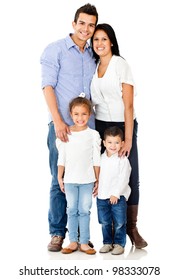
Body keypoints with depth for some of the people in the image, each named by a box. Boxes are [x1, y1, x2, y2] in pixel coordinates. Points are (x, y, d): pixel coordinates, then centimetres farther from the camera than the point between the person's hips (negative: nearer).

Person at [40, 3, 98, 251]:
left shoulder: (93, 56, 15)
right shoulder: (55, 50, 0)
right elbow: (47, 86, -6)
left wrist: (91, 121, 8)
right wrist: (58, 121, -15)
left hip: (87, 127, 5)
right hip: (62, 126, -4)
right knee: (60, 181, -1)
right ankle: (57, 233, 9)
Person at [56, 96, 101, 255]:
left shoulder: (93, 135, -1)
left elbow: (96, 160, 1)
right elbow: (61, 158, 7)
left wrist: (97, 180, 0)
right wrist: (60, 177, 5)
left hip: (87, 180, -1)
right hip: (70, 180, 2)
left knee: (84, 211, 3)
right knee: (72, 210, 7)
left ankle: (84, 243, 9)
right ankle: (73, 242, 13)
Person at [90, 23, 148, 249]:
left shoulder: (121, 65, -5)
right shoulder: (93, 67, 8)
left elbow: (128, 105, -9)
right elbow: (93, 102, 11)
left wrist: (128, 139, -14)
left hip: (122, 125, -3)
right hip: (100, 126, 3)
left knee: (130, 178, -4)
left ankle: (131, 228, 6)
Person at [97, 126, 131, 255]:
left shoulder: (123, 160, -10)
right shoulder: (101, 158, 6)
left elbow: (123, 179, -13)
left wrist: (116, 194, -17)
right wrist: (97, 188, 11)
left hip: (118, 197, -5)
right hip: (102, 196, 5)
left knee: (119, 223, 2)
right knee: (105, 222, 11)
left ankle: (119, 243, 14)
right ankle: (108, 242, 23)